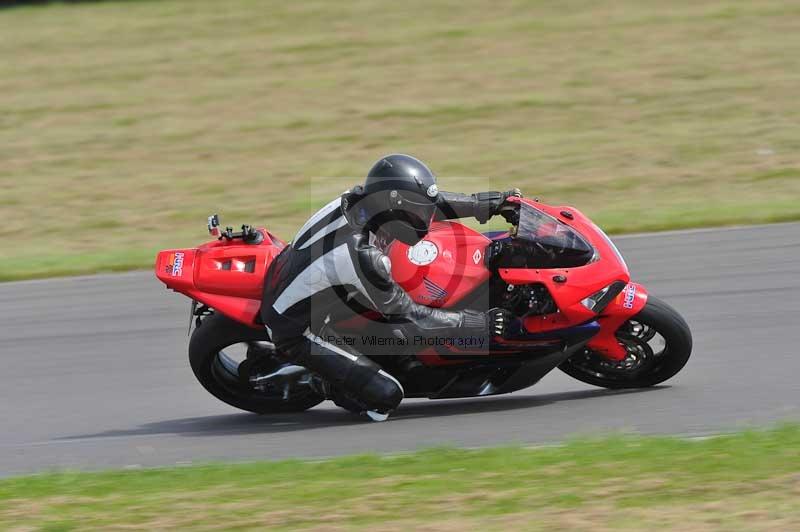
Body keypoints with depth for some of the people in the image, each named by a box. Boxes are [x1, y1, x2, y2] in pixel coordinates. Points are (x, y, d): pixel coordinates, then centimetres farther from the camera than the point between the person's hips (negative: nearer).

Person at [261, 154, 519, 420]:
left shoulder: (360, 198, -14)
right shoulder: (363, 258, -35)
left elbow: (423, 203, 2)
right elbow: (408, 316, -23)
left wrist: (487, 203, 4)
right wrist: (481, 323, -18)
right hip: (295, 333, -8)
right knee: (387, 395, -12)